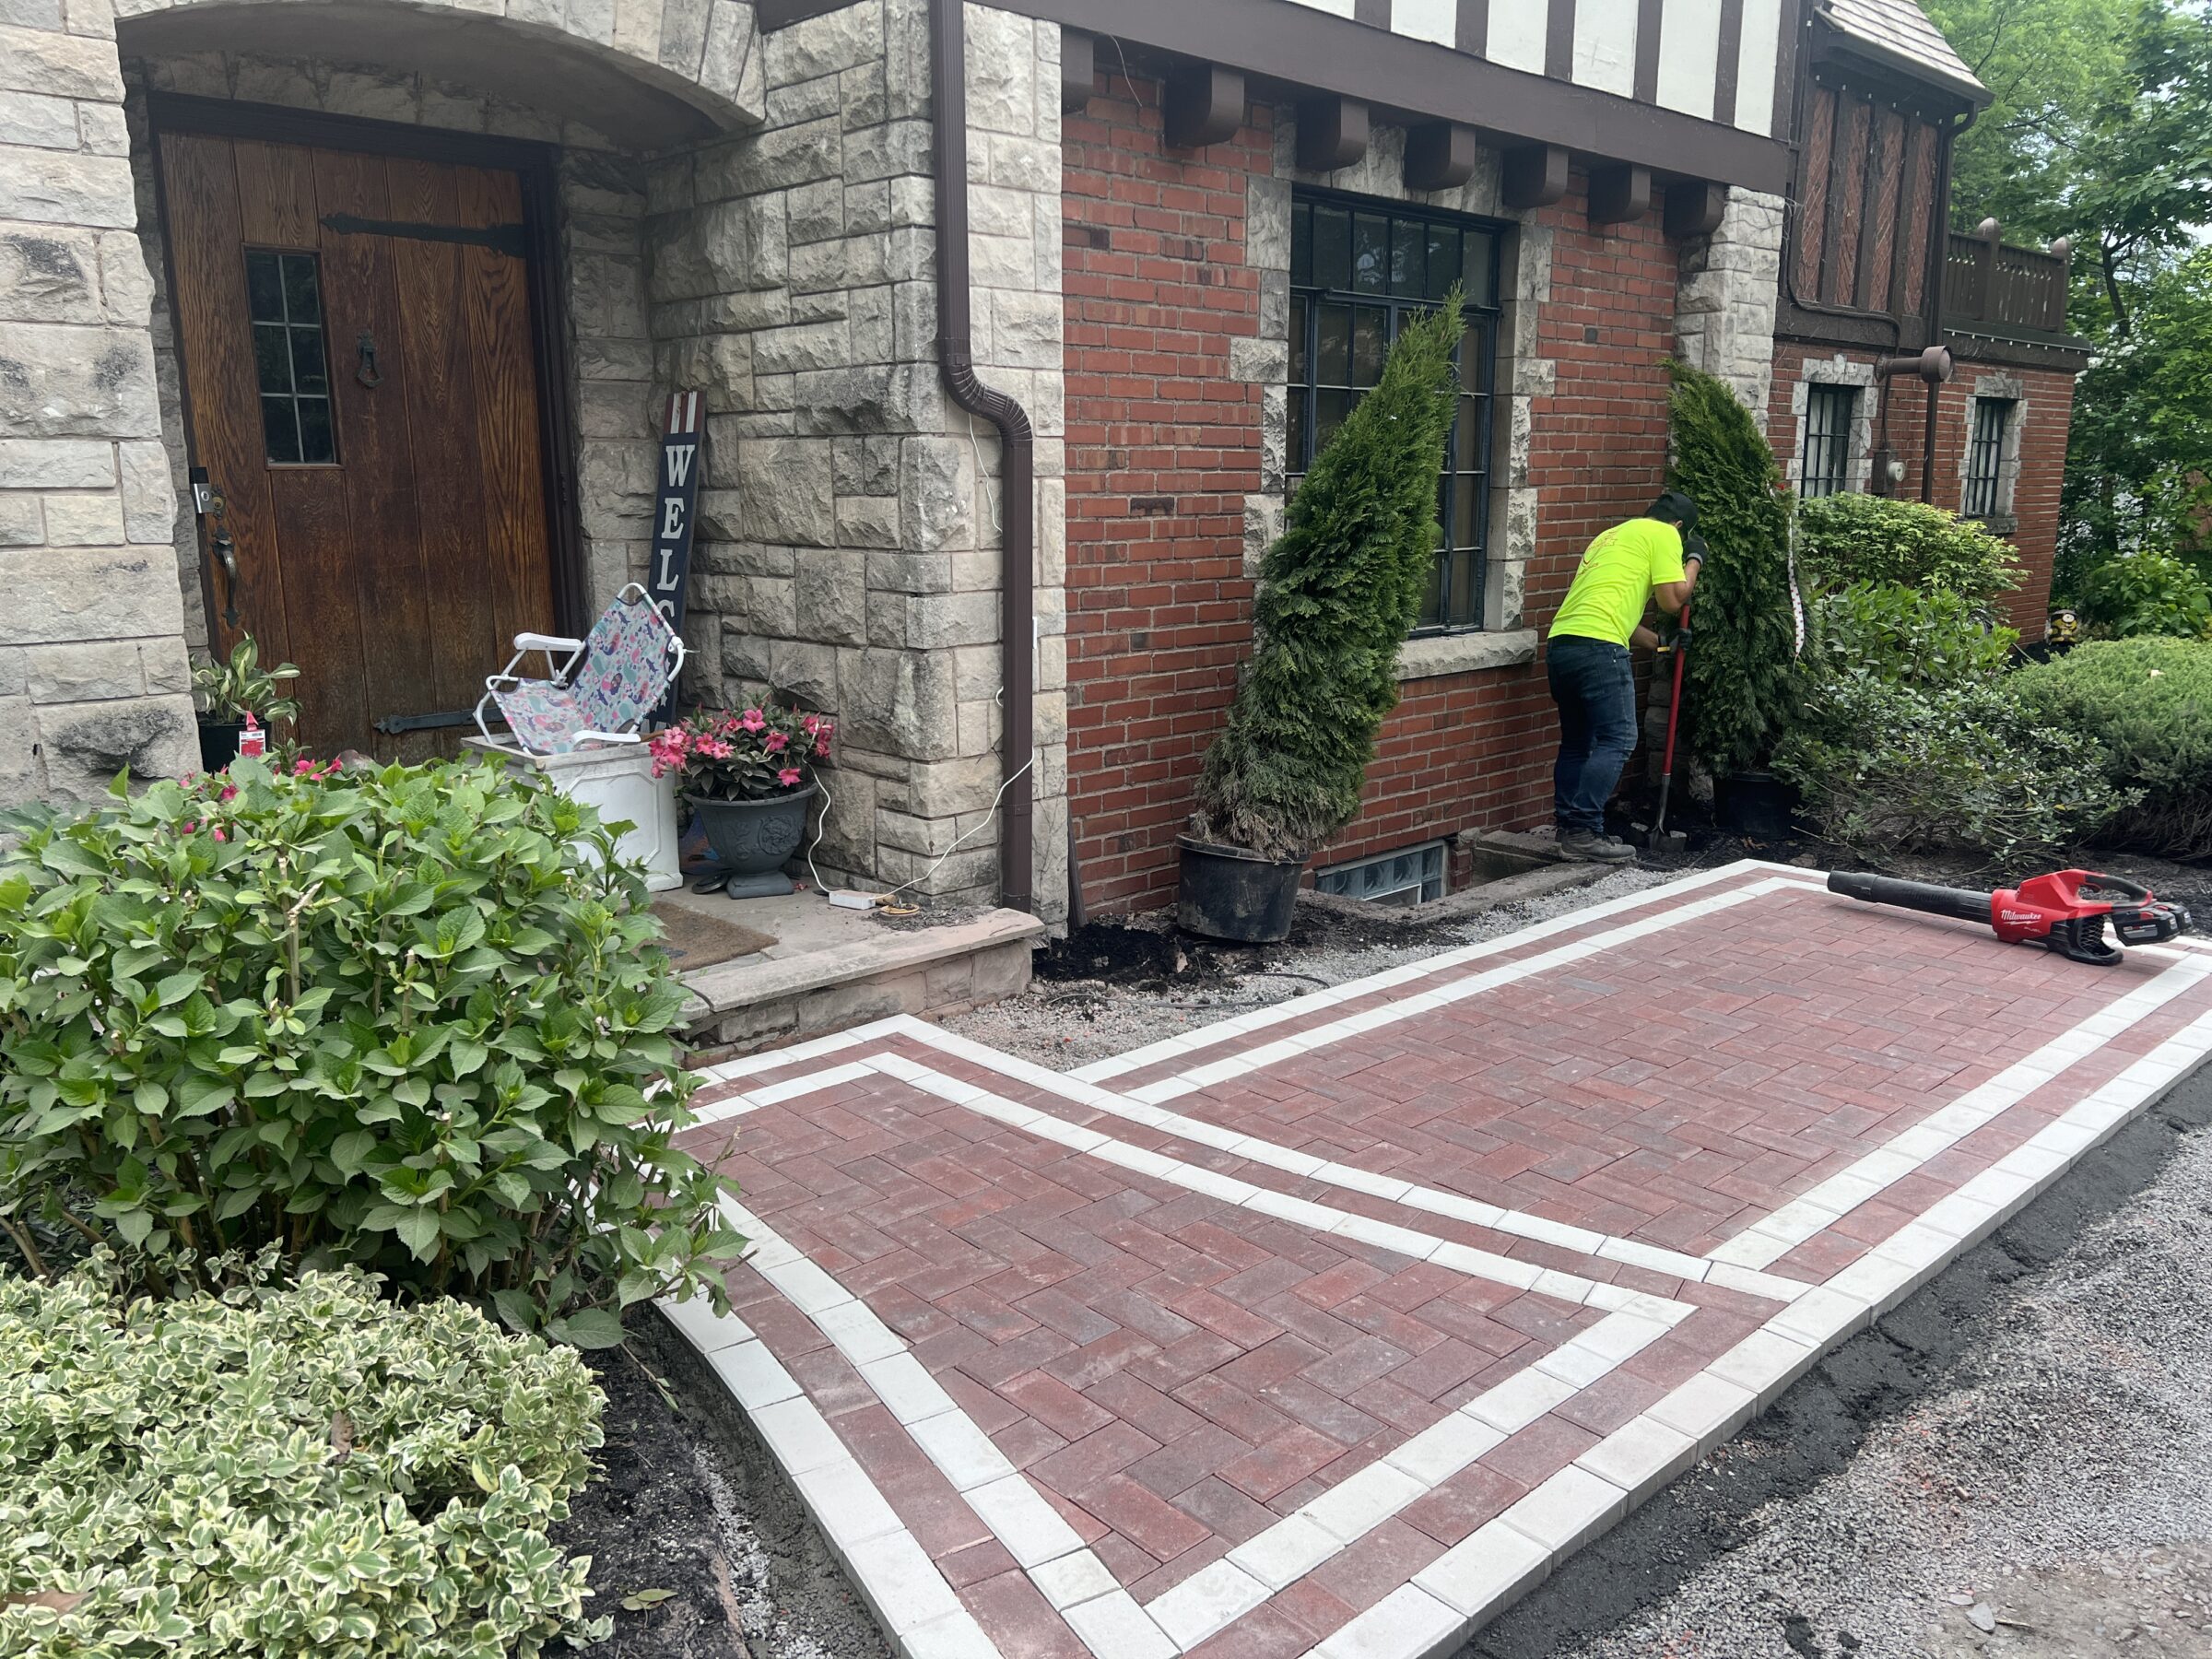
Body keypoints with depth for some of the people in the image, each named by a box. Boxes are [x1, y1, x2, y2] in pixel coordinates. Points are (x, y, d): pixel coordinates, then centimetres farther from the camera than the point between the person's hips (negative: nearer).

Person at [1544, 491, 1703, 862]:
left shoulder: (1612, 536, 32)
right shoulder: (1663, 534, 6)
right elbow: (1672, 601, 1)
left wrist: (1660, 643, 39)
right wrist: (1694, 560, 17)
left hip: (1560, 644, 9)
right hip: (1598, 648, -9)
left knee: (1576, 743, 15)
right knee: (1617, 740, -6)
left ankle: (1570, 831, 16)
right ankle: (1583, 831, -10)